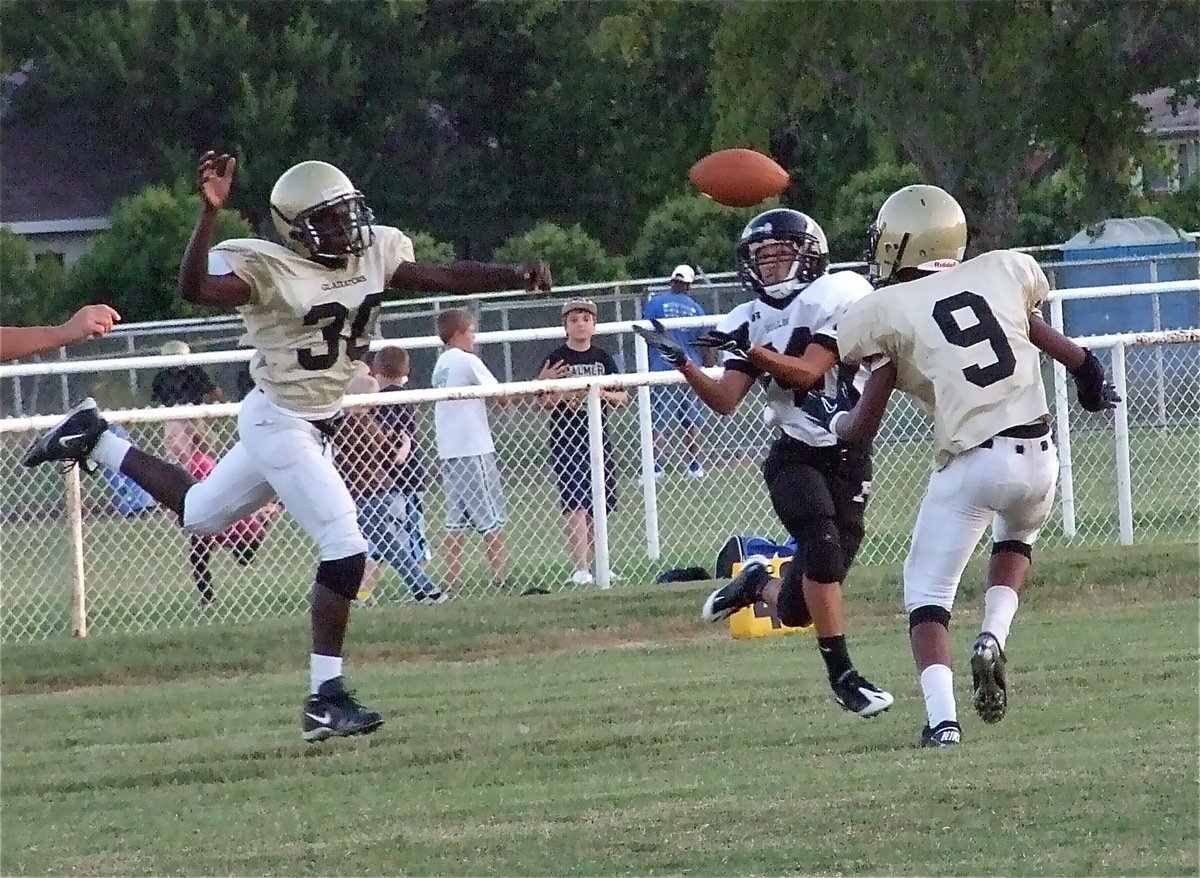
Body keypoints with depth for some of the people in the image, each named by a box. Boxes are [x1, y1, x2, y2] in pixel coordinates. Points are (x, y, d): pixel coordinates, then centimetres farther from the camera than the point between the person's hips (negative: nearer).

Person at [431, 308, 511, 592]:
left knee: (456, 519, 7)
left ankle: (453, 579, 4)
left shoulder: (441, 364, 13)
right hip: (474, 448, -7)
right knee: (491, 517, -1)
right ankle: (499, 576, -3)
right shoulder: (467, 361, -8)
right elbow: (501, 396, -8)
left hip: (448, 449, 7)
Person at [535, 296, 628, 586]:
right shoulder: (556, 359, -3)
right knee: (576, 505, -12)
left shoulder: (602, 358, 10)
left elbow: (623, 398, 11)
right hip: (566, 439, -5)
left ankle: (593, 565, 17)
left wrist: (604, 393, -9)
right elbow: (541, 402, -5)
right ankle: (580, 570, -16)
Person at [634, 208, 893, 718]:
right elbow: (725, 402, -3)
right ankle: (842, 676, -15)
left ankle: (759, 584, 35)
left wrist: (750, 349, -27)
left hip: (849, 461, -1)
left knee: (797, 609, -1)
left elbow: (808, 372, -16)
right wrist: (682, 363, -17)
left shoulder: (837, 297, -7)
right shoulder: (750, 322, 4)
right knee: (823, 545, -27)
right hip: (795, 456, 1)